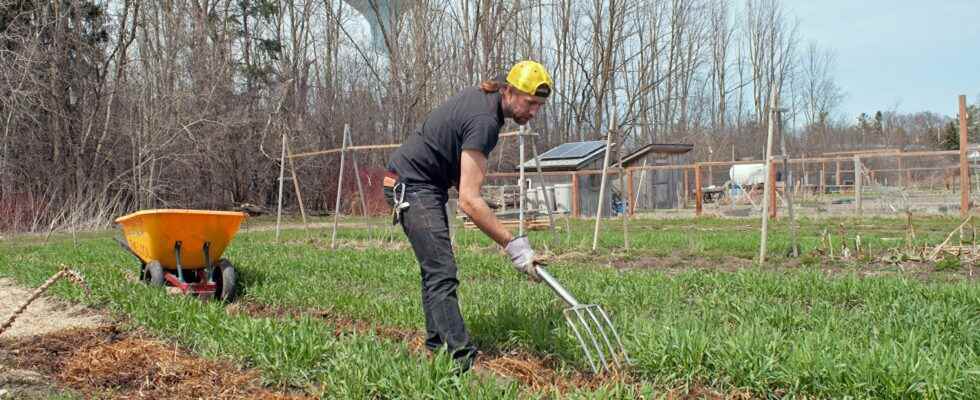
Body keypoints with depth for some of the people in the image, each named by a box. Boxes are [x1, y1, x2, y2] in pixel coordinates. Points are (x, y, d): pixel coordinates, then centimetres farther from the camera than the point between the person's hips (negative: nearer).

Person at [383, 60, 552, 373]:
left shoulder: (485, 95, 2)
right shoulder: (484, 121, -29)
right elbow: (469, 200, -35)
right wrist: (513, 245, -35)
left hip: (427, 184, 11)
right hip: (412, 185, -11)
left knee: (434, 268, 14)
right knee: (442, 273, -17)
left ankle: (436, 345, 22)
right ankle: (462, 359, -19)